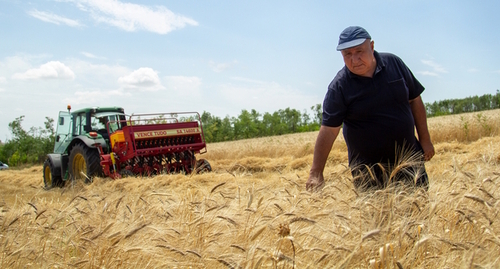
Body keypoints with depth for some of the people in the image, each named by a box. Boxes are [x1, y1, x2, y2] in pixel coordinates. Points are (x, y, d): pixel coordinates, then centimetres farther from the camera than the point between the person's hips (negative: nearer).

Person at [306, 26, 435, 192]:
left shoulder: (394, 63, -1)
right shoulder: (339, 87, -13)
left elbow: (415, 100, 8)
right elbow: (329, 129, -19)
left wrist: (425, 139, 7)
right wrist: (316, 173, -25)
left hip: (408, 158, 3)